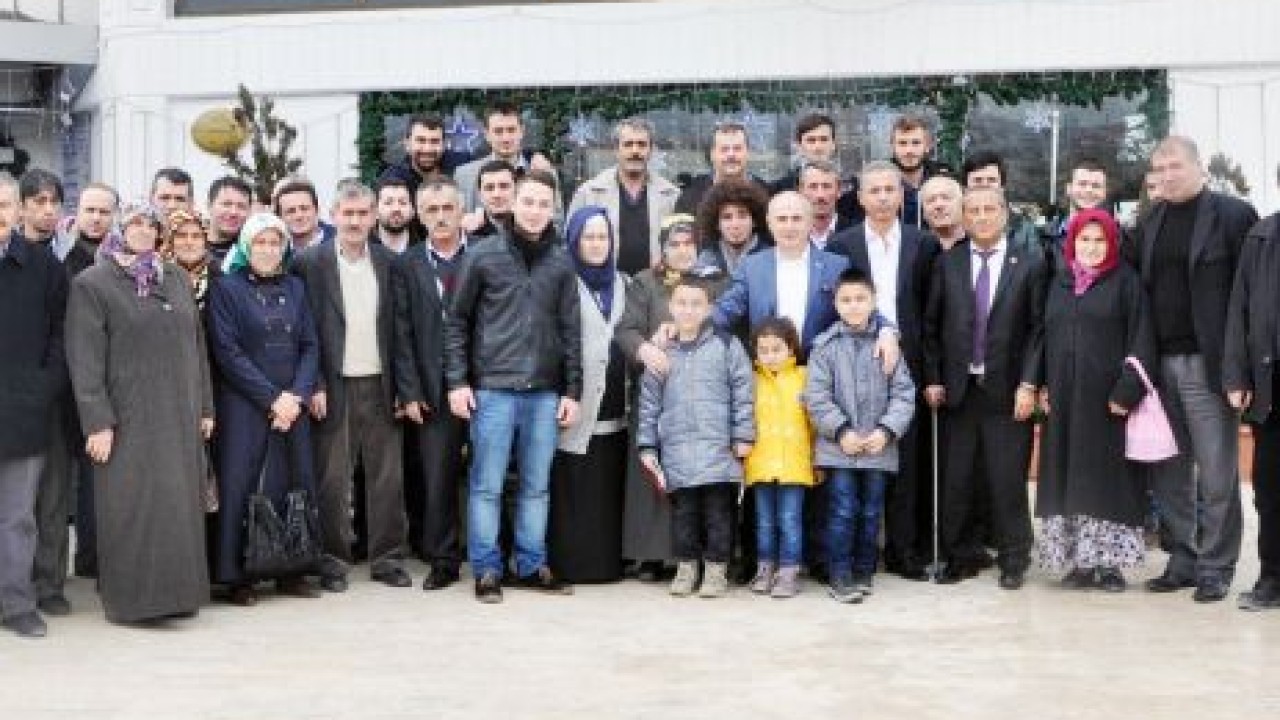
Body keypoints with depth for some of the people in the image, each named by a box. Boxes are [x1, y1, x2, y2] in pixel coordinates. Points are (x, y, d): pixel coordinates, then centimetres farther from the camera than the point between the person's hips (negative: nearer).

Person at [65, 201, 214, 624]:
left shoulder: (176, 279, 13)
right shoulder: (91, 284, -2)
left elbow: (197, 345, 15)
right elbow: (84, 359, -8)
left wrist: (204, 407, 10)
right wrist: (97, 421, -14)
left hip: (180, 417, 5)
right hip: (128, 419, -5)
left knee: (180, 505, 6)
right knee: (132, 507, -4)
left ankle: (177, 591, 15)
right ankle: (132, 595, 4)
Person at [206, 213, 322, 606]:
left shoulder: (294, 287, 12)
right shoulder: (226, 288, -1)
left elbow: (310, 346, 8)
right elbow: (228, 352, -8)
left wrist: (296, 396, -7)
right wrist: (271, 398, -12)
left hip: (292, 406, 4)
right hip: (244, 407, -4)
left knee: (293, 485, 3)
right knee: (239, 487, -3)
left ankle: (291, 570, 12)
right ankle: (236, 577, 4)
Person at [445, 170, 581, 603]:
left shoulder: (561, 263, 7)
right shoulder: (482, 256, 0)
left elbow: (570, 330, 9)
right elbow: (457, 321, 2)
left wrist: (572, 391, 5)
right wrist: (457, 381, -4)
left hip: (545, 392, 3)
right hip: (493, 388, -3)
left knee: (536, 485, 9)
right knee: (487, 485, 1)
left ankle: (531, 565, 20)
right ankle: (486, 570, 10)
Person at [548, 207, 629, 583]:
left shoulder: (622, 283, 16)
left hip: (614, 407, 5)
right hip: (578, 405, -5)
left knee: (609, 488, 6)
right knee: (574, 491, -4)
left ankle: (608, 562, 13)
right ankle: (572, 563, 4)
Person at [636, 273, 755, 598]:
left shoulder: (726, 345, 0)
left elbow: (742, 392, 0)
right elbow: (649, 401, 12)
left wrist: (743, 436, -3)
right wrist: (647, 446, 9)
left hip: (718, 449, -2)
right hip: (676, 452, 3)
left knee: (718, 511, 3)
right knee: (683, 512, 9)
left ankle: (716, 568, 12)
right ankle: (686, 566, 20)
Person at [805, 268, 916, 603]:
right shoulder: (825, 346, -1)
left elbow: (903, 393, 1)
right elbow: (816, 396, -5)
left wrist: (886, 430, -11)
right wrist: (841, 431, -12)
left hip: (878, 446, 2)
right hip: (838, 447, -2)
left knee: (871, 513, 10)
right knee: (842, 512, -2)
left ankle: (863, 572, 23)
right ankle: (839, 576, 7)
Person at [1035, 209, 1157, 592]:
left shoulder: (1126, 281, 0)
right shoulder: (1059, 283, 13)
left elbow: (1140, 340, -6)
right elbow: (1046, 336, 15)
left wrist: (1127, 391, -14)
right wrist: (1044, 387, 5)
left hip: (1106, 398, -4)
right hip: (1064, 399, 4)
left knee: (1108, 478, -1)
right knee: (1069, 478, 4)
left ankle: (1109, 561, 4)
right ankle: (1079, 561, 10)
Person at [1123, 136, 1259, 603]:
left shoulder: (1234, 215, -3)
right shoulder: (1149, 225, 13)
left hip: (1208, 364, -5)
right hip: (1159, 365, 5)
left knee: (1216, 473, 0)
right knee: (1169, 473, 9)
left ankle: (1215, 568, 9)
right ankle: (1183, 561, 19)